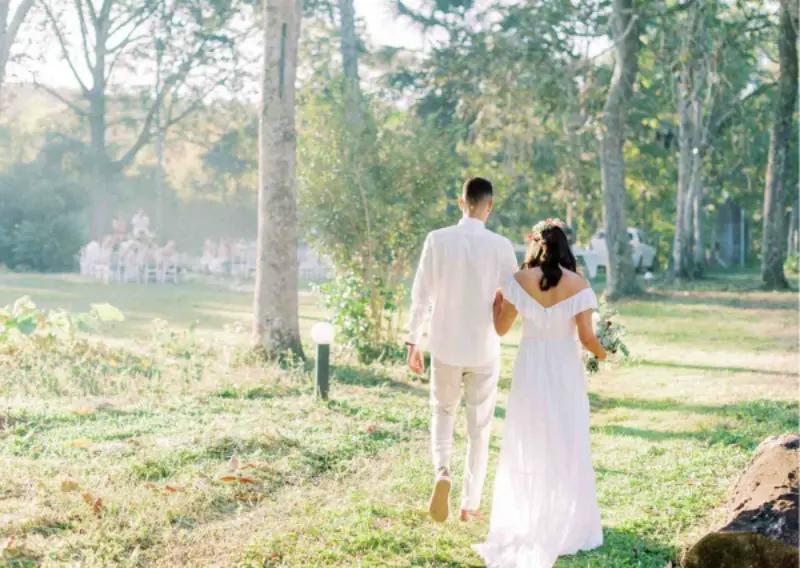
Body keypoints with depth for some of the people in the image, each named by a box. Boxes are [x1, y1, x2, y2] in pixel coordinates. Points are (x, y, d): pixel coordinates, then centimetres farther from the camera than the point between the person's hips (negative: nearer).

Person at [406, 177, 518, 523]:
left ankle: (442, 471, -5)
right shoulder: (501, 246, -11)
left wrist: (413, 341, 3)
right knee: (479, 428, 13)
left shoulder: (438, 240, -8)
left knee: (443, 413, 22)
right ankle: (470, 505, 18)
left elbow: (421, 294, -5)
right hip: (484, 351, -1)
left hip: (445, 348, 1)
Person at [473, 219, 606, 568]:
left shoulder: (519, 280, -6)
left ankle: (525, 524, 16)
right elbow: (586, 336, -10)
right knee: (566, 447, 10)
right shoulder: (578, 284, -8)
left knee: (527, 447, 12)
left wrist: (496, 300, 19)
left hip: (530, 369, 1)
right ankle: (566, 525, 13)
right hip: (565, 371, -1)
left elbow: (501, 327, 0)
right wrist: (605, 355, 11)